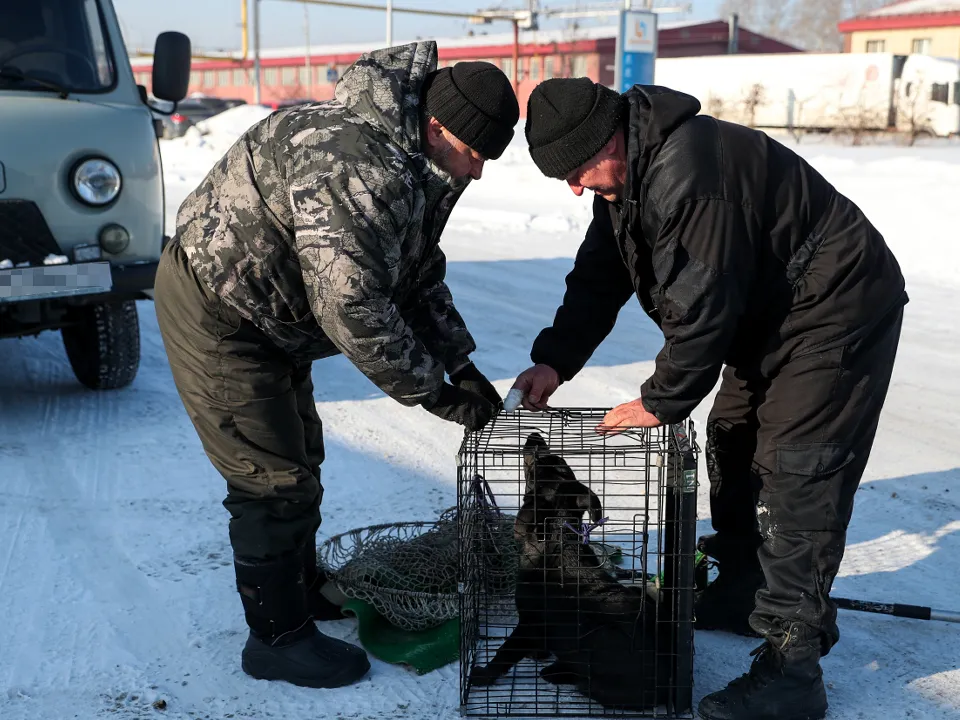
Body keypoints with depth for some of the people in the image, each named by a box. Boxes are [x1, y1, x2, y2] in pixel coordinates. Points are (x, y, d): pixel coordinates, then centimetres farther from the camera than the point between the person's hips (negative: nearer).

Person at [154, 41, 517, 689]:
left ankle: (303, 587, 40)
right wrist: (434, 391, -25)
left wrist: (461, 363, 1)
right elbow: (353, 309, -34)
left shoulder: (416, 165, 1)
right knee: (276, 479, -6)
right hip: (214, 309, -10)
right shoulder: (359, 167, -33)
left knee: (301, 457, 21)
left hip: (266, 313, 11)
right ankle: (277, 638, 10)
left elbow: (420, 278, 10)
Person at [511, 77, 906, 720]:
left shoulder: (686, 174, -32)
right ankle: (746, 592, 34)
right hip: (771, 312, 11)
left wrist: (661, 402, -18)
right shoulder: (626, 170, 2)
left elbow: (703, 307, -29)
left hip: (836, 311, -11)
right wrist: (555, 360, -4)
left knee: (793, 475, -14)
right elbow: (601, 274, 6)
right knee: (732, 444, 17)